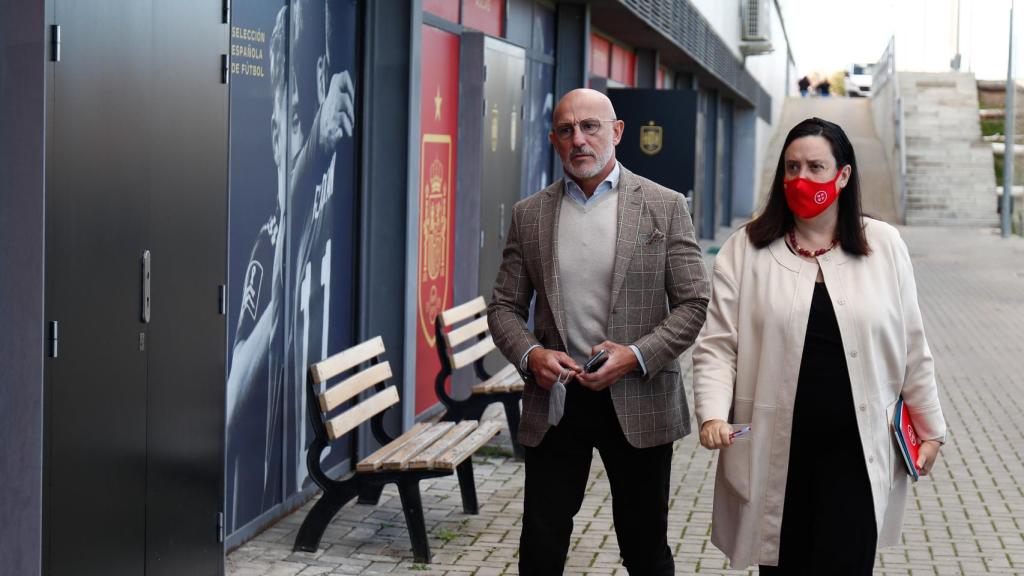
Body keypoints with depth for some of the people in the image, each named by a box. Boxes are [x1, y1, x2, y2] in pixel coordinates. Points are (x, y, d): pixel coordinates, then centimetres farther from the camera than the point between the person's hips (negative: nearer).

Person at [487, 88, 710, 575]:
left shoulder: (665, 207, 0)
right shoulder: (528, 215, 7)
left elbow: (693, 303, -3)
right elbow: (505, 306, 9)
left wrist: (636, 355, -16)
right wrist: (529, 354, -11)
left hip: (636, 402, -2)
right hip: (554, 402, 2)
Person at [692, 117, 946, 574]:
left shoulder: (884, 245, 4)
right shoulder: (746, 250, 0)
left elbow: (911, 348, 9)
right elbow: (717, 346, -3)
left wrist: (929, 427, 12)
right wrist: (712, 415, -18)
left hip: (856, 452, 0)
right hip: (774, 451, 0)